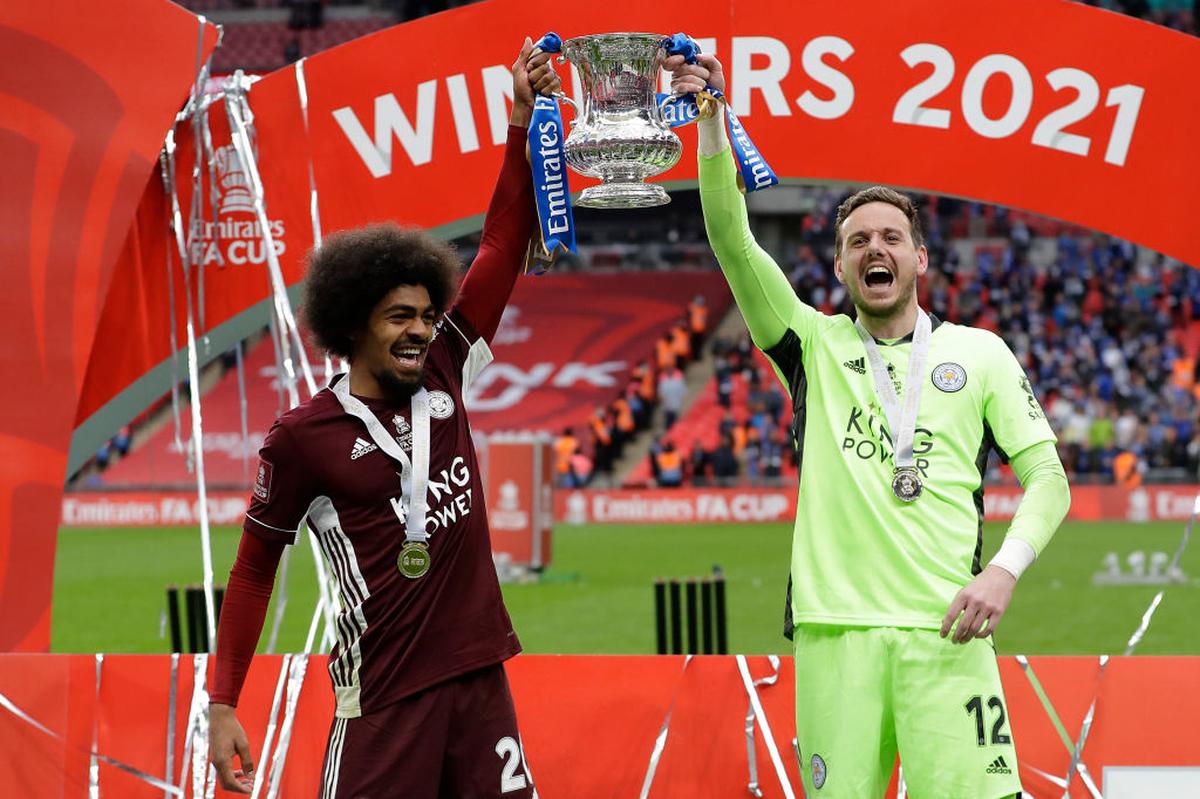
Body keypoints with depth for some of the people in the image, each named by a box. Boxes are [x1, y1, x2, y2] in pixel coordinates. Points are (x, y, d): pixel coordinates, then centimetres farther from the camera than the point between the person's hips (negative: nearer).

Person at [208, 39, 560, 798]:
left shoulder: (442, 377, 9)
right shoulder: (303, 437, -2)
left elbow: (503, 249, 7)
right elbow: (255, 567, 4)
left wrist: (524, 122, -2)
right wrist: (223, 705, 0)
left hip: (479, 676, 5)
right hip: (385, 696, -5)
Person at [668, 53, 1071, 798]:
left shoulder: (979, 354, 15)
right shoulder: (815, 346, 15)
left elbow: (1047, 477, 10)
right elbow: (733, 240, 4)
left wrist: (1005, 569, -8)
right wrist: (712, 120, -8)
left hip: (943, 633, -1)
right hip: (835, 631, 1)